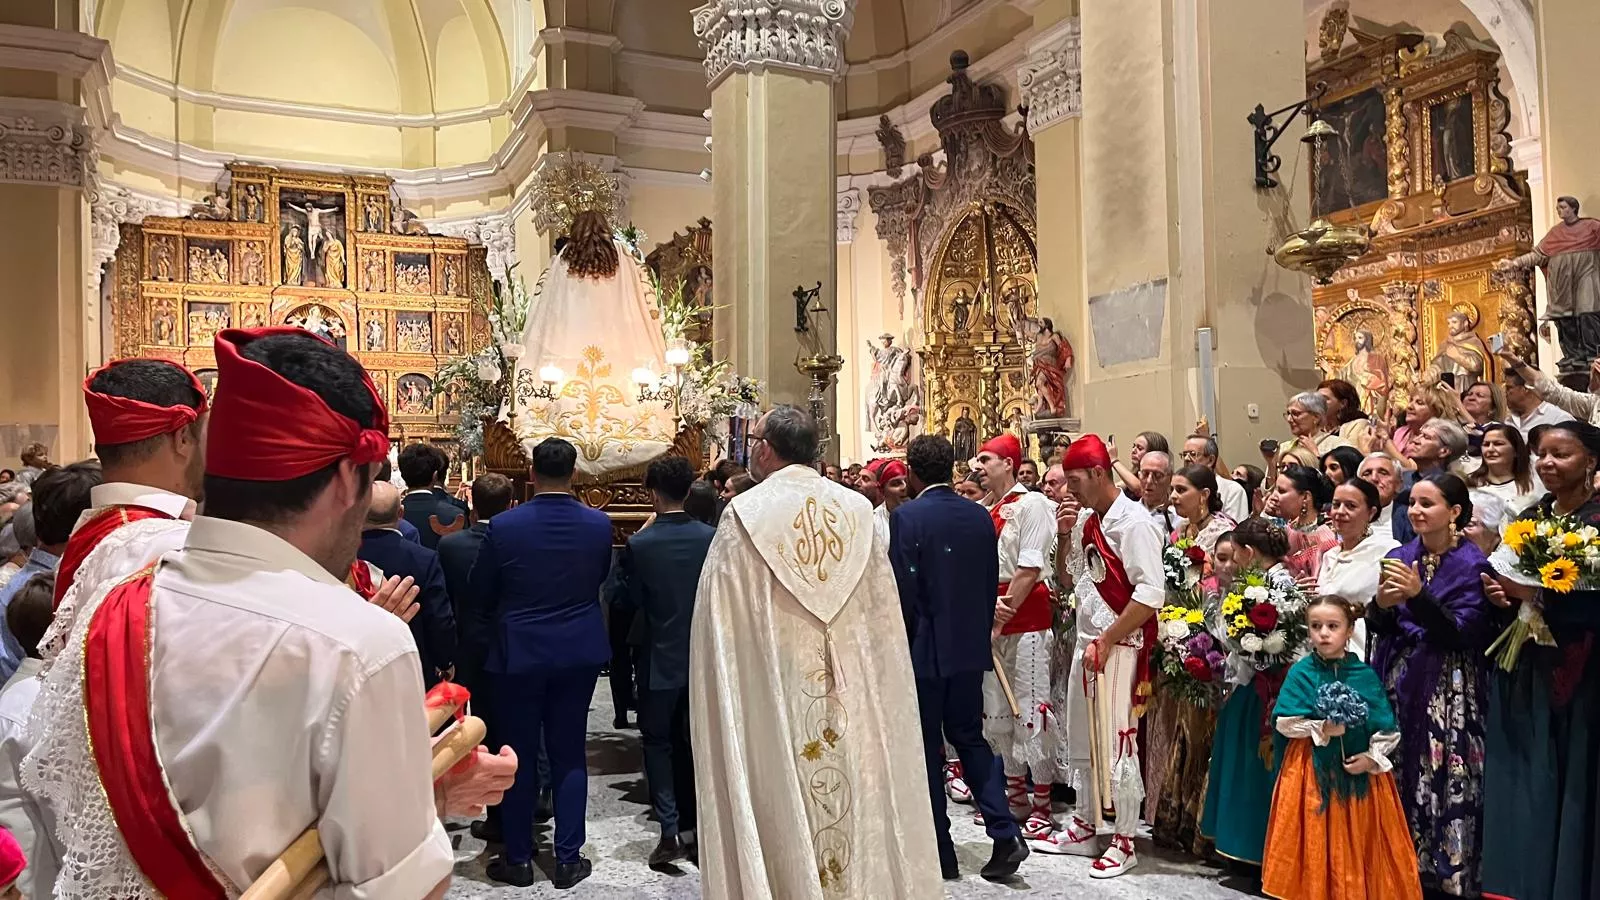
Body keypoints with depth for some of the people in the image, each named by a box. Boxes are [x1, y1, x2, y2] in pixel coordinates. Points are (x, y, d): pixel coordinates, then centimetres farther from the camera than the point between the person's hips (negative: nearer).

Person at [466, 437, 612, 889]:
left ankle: (517, 859, 19)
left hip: (518, 653, -2)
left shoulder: (504, 526, -15)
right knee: (569, 755, 11)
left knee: (518, 756, 10)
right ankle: (568, 859, 15)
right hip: (579, 652, 2)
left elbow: (479, 592, -2)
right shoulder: (599, 525, -9)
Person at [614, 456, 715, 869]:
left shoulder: (640, 545, -15)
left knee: (658, 741, 10)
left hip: (662, 658, -3)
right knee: (694, 740, 16)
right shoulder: (711, 537, -8)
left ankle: (671, 831, 1)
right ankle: (694, 827, 24)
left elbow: (630, 600, -5)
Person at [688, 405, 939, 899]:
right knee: (859, 802, 12)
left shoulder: (745, 514, -10)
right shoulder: (858, 510, 1)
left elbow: (723, 626, -7)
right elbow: (884, 616, 6)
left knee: (782, 812, 5)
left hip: (773, 694, -3)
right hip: (851, 697, 4)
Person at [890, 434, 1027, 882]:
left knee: (926, 748, 7)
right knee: (969, 737, 17)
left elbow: (903, 590, -16)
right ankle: (1005, 834, 6)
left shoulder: (906, 517, -14)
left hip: (925, 648, -5)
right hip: (970, 647, 5)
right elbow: (991, 584, 8)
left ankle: (940, 853, 14)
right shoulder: (980, 516, 3)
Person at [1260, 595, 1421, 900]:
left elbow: (1388, 727, 1)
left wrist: (1373, 757, -12)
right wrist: (1321, 730, -17)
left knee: (1357, 847, 7)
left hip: (1360, 771, 1)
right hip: (1312, 772, -1)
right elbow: (1285, 722, -7)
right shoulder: (1301, 672, -4)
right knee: (1317, 845, 4)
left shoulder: (1365, 675, 0)